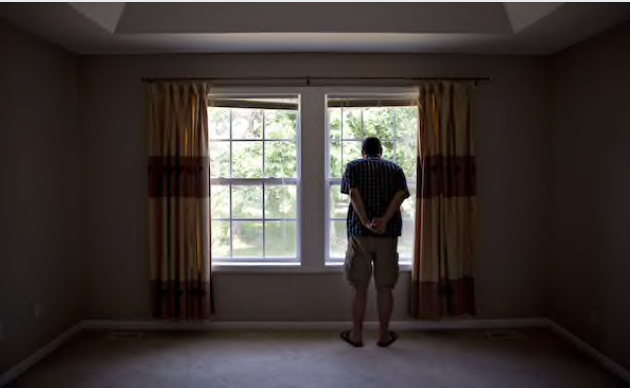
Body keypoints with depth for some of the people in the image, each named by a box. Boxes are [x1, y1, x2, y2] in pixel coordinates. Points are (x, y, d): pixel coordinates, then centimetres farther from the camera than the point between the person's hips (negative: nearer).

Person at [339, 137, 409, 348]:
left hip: (360, 233, -1)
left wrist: (366, 222, -18)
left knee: (359, 287, 7)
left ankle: (356, 334, 15)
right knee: (384, 287, 9)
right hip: (388, 234, 2)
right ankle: (384, 335, 18)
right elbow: (400, 195, -7)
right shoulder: (395, 168, 11)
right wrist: (384, 220, -17)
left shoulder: (353, 166, 7)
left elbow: (354, 193, -10)